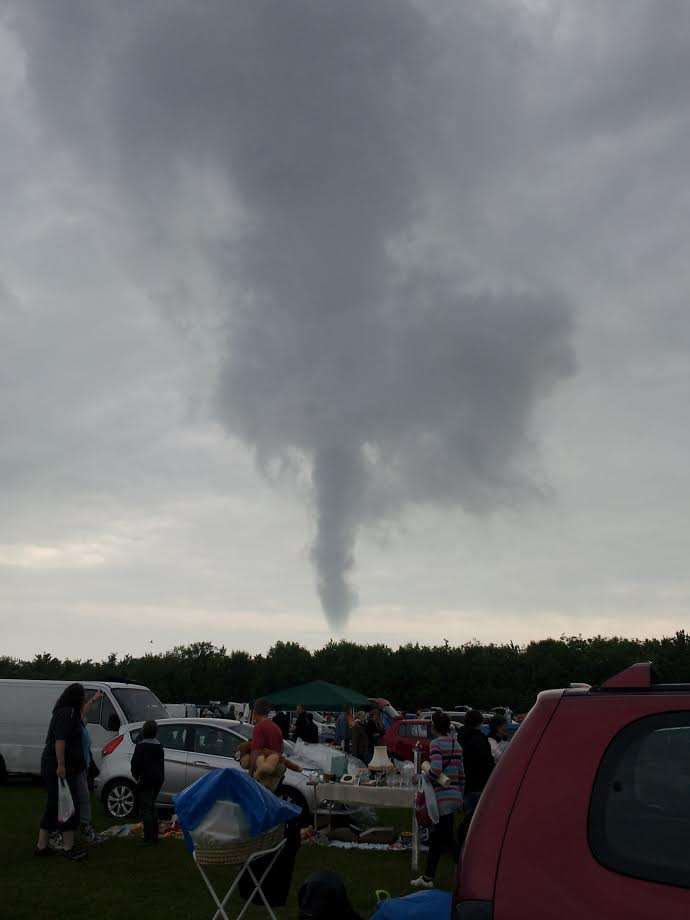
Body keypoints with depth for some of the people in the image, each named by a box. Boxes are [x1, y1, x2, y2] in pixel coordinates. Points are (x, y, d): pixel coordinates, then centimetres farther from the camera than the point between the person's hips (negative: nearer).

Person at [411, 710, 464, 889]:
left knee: (449, 840, -4)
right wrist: (460, 795, 22)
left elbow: (436, 769, -27)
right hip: (454, 796, 9)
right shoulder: (456, 744, 11)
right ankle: (427, 877, 27)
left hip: (442, 797, -9)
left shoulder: (436, 744, -13)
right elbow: (461, 774, 15)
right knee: (435, 837, 17)